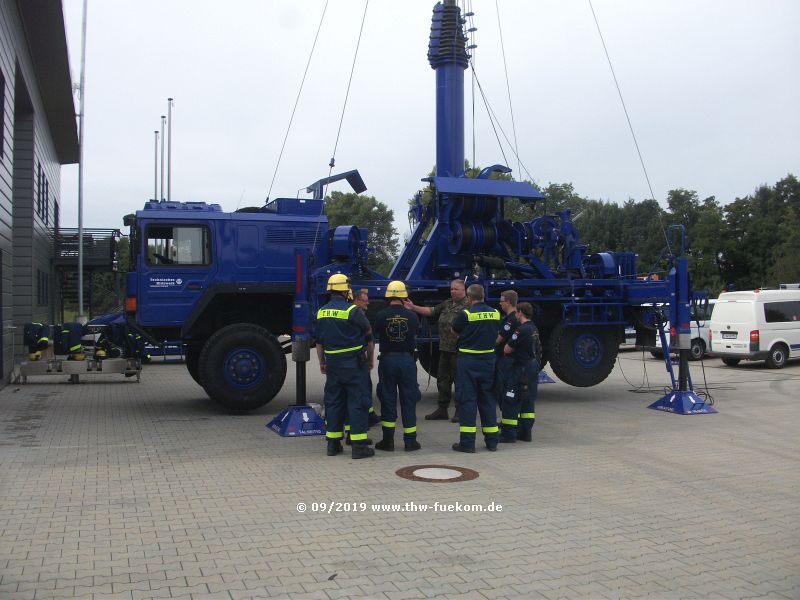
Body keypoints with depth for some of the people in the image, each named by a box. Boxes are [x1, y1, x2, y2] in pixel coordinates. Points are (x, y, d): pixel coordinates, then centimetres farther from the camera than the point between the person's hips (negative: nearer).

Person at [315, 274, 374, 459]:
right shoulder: (352, 311, -13)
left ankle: (333, 444, 17)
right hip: (353, 363, -6)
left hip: (332, 363, 6)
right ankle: (359, 446, 0)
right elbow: (368, 331, 2)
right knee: (357, 402, -1)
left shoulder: (321, 312, 6)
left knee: (333, 402, 13)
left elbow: (319, 342, 13)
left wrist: (322, 363, 22)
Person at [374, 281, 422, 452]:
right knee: (408, 400, 7)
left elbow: (376, 334, 3)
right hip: (407, 359, 0)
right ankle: (410, 441, 12)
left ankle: (388, 440, 11)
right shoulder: (412, 316, -5)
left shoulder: (381, 315, -8)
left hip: (387, 359, 0)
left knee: (387, 399, 8)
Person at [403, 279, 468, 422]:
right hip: (445, 348, 8)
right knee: (443, 379, 13)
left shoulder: (468, 305, -8)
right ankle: (442, 409, 22)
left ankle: (459, 410, 9)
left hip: (458, 350, -8)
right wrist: (414, 307, 8)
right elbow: (431, 311, 15)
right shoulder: (447, 304, 17)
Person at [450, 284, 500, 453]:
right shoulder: (495, 314, 2)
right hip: (488, 359, 5)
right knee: (487, 398, 13)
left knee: (467, 399, 0)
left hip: (468, 360, -4)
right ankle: (492, 441, 18)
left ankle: (467, 442, 0)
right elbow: (496, 336, 12)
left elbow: (454, 331, 3)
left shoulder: (466, 314, -12)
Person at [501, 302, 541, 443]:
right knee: (528, 401, 15)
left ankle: (508, 434, -2)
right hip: (534, 366, 10)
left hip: (522, 368, -10)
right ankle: (525, 432, 19)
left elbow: (507, 349, -18)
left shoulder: (522, 330, -18)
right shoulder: (534, 329, 12)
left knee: (510, 401, -4)